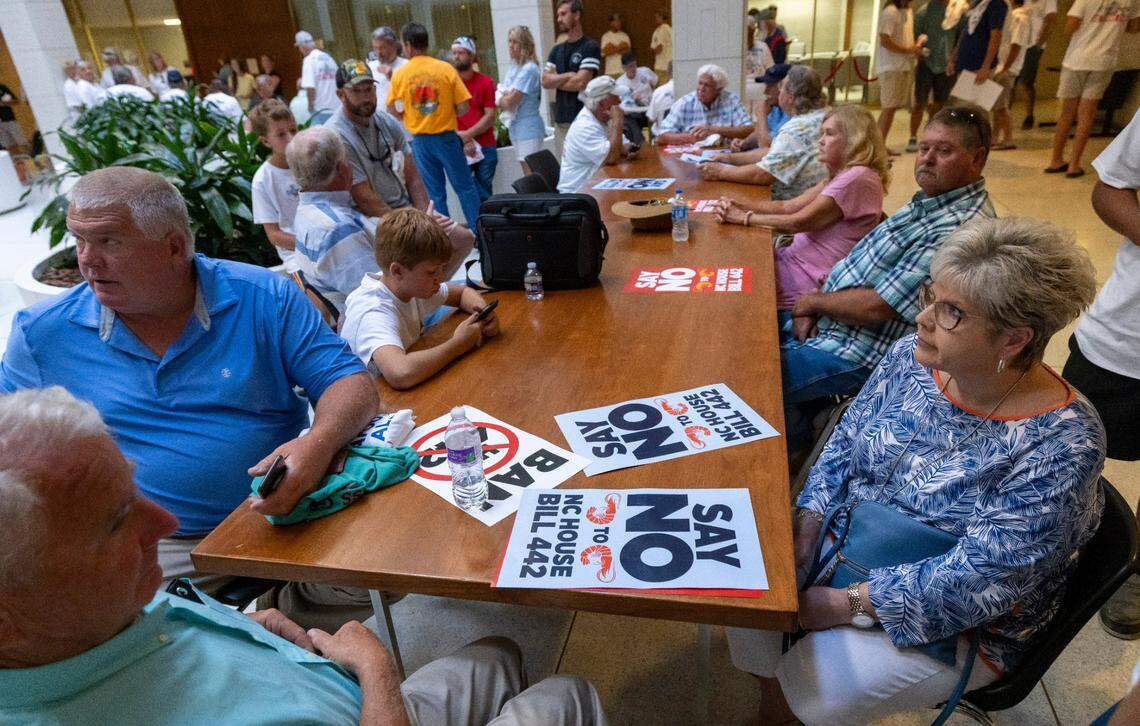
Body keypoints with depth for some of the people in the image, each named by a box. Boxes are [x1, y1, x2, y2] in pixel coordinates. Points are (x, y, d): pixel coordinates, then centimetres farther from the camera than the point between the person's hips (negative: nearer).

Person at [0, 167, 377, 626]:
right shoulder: (41, 333, 2)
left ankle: (279, 628, 9)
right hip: (150, 547, 2)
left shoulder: (265, 299, -5)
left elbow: (350, 384, -8)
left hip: (284, 512, -1)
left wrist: (320, 443, -31)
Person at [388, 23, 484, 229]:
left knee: (435, 193, 10)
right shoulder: (446, 68, -6)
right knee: (465, 187, 9)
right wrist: (446, 113, 9)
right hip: (446, 136, -1)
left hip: (419, 140, 2)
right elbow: (463, 107, -8)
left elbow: (391, 109, 0)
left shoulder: (399, 74, -2)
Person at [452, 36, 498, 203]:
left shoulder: (485, 82, 6)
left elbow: (490, 117, -1)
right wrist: (461, 140, -10)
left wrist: (467, 134, -11)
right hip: (458, 148, -1)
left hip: (486, 147, 1)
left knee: (485, 194, 4)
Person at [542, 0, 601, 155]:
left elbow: (580, 83, -13)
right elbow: (545, 81, 4)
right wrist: (568, 75, -9)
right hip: (560, 120, 6)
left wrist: (556, 81, 1)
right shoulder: (556, 50, 15)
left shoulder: (590, 47, -4)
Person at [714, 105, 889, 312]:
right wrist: (737, 207, -8)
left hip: (811, 278, -9)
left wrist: (744, 217, -11)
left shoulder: (859, 178, -18)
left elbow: (797, 223, -20)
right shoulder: (841, 176, 13)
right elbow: (788, 206, 5)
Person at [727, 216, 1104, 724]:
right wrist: (807, 528, -11)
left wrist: (848, 604, -25)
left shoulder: (1060, 445, -25)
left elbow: (975, 581, -26)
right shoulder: (911, 357, -9)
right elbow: (843, 446, 2)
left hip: (955, 622, -5)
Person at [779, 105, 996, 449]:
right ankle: (799, 431, 32)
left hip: (858, 356, -10)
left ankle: (797, 441, 22)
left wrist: (814, 301, -11)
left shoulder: (959, 229, -25)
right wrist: (812, 307, -3)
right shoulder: (929, 200, 8)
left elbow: (878, 307, -26)